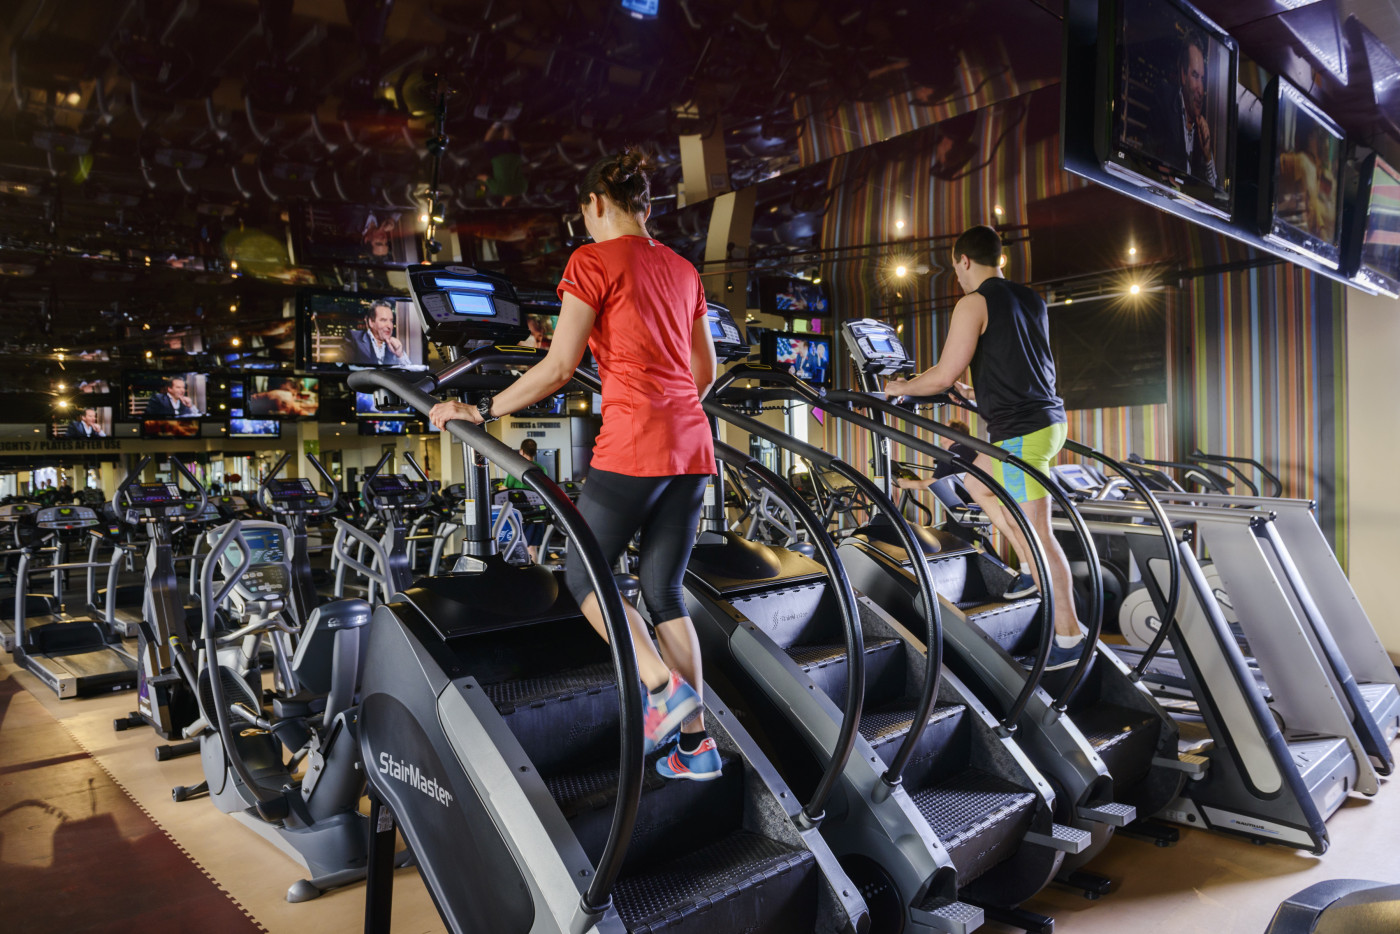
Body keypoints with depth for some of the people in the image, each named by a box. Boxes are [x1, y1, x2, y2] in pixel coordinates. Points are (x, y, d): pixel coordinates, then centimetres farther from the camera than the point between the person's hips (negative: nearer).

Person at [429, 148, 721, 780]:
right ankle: (695, 744, 14)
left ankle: (663, 686, -3)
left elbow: (558, 368, -8)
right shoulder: (683, 270, 18)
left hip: (632, 448, -7)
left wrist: (483, 412, 1)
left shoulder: (594, 260, -2)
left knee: (585, 577, 11)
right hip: (691, 447, 7)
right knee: (665, 592, 12)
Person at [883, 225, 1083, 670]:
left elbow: (943, 375, -13)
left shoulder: (973, 304, -10)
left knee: (1037, 532, -2)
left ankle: (1069, 638, 6)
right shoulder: (1032, 300, 15)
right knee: (977, 483, 26)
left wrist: (900, 388, 4)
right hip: (1048, 419, 9)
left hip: (1020, 432, -9)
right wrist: (979, 392, 37)